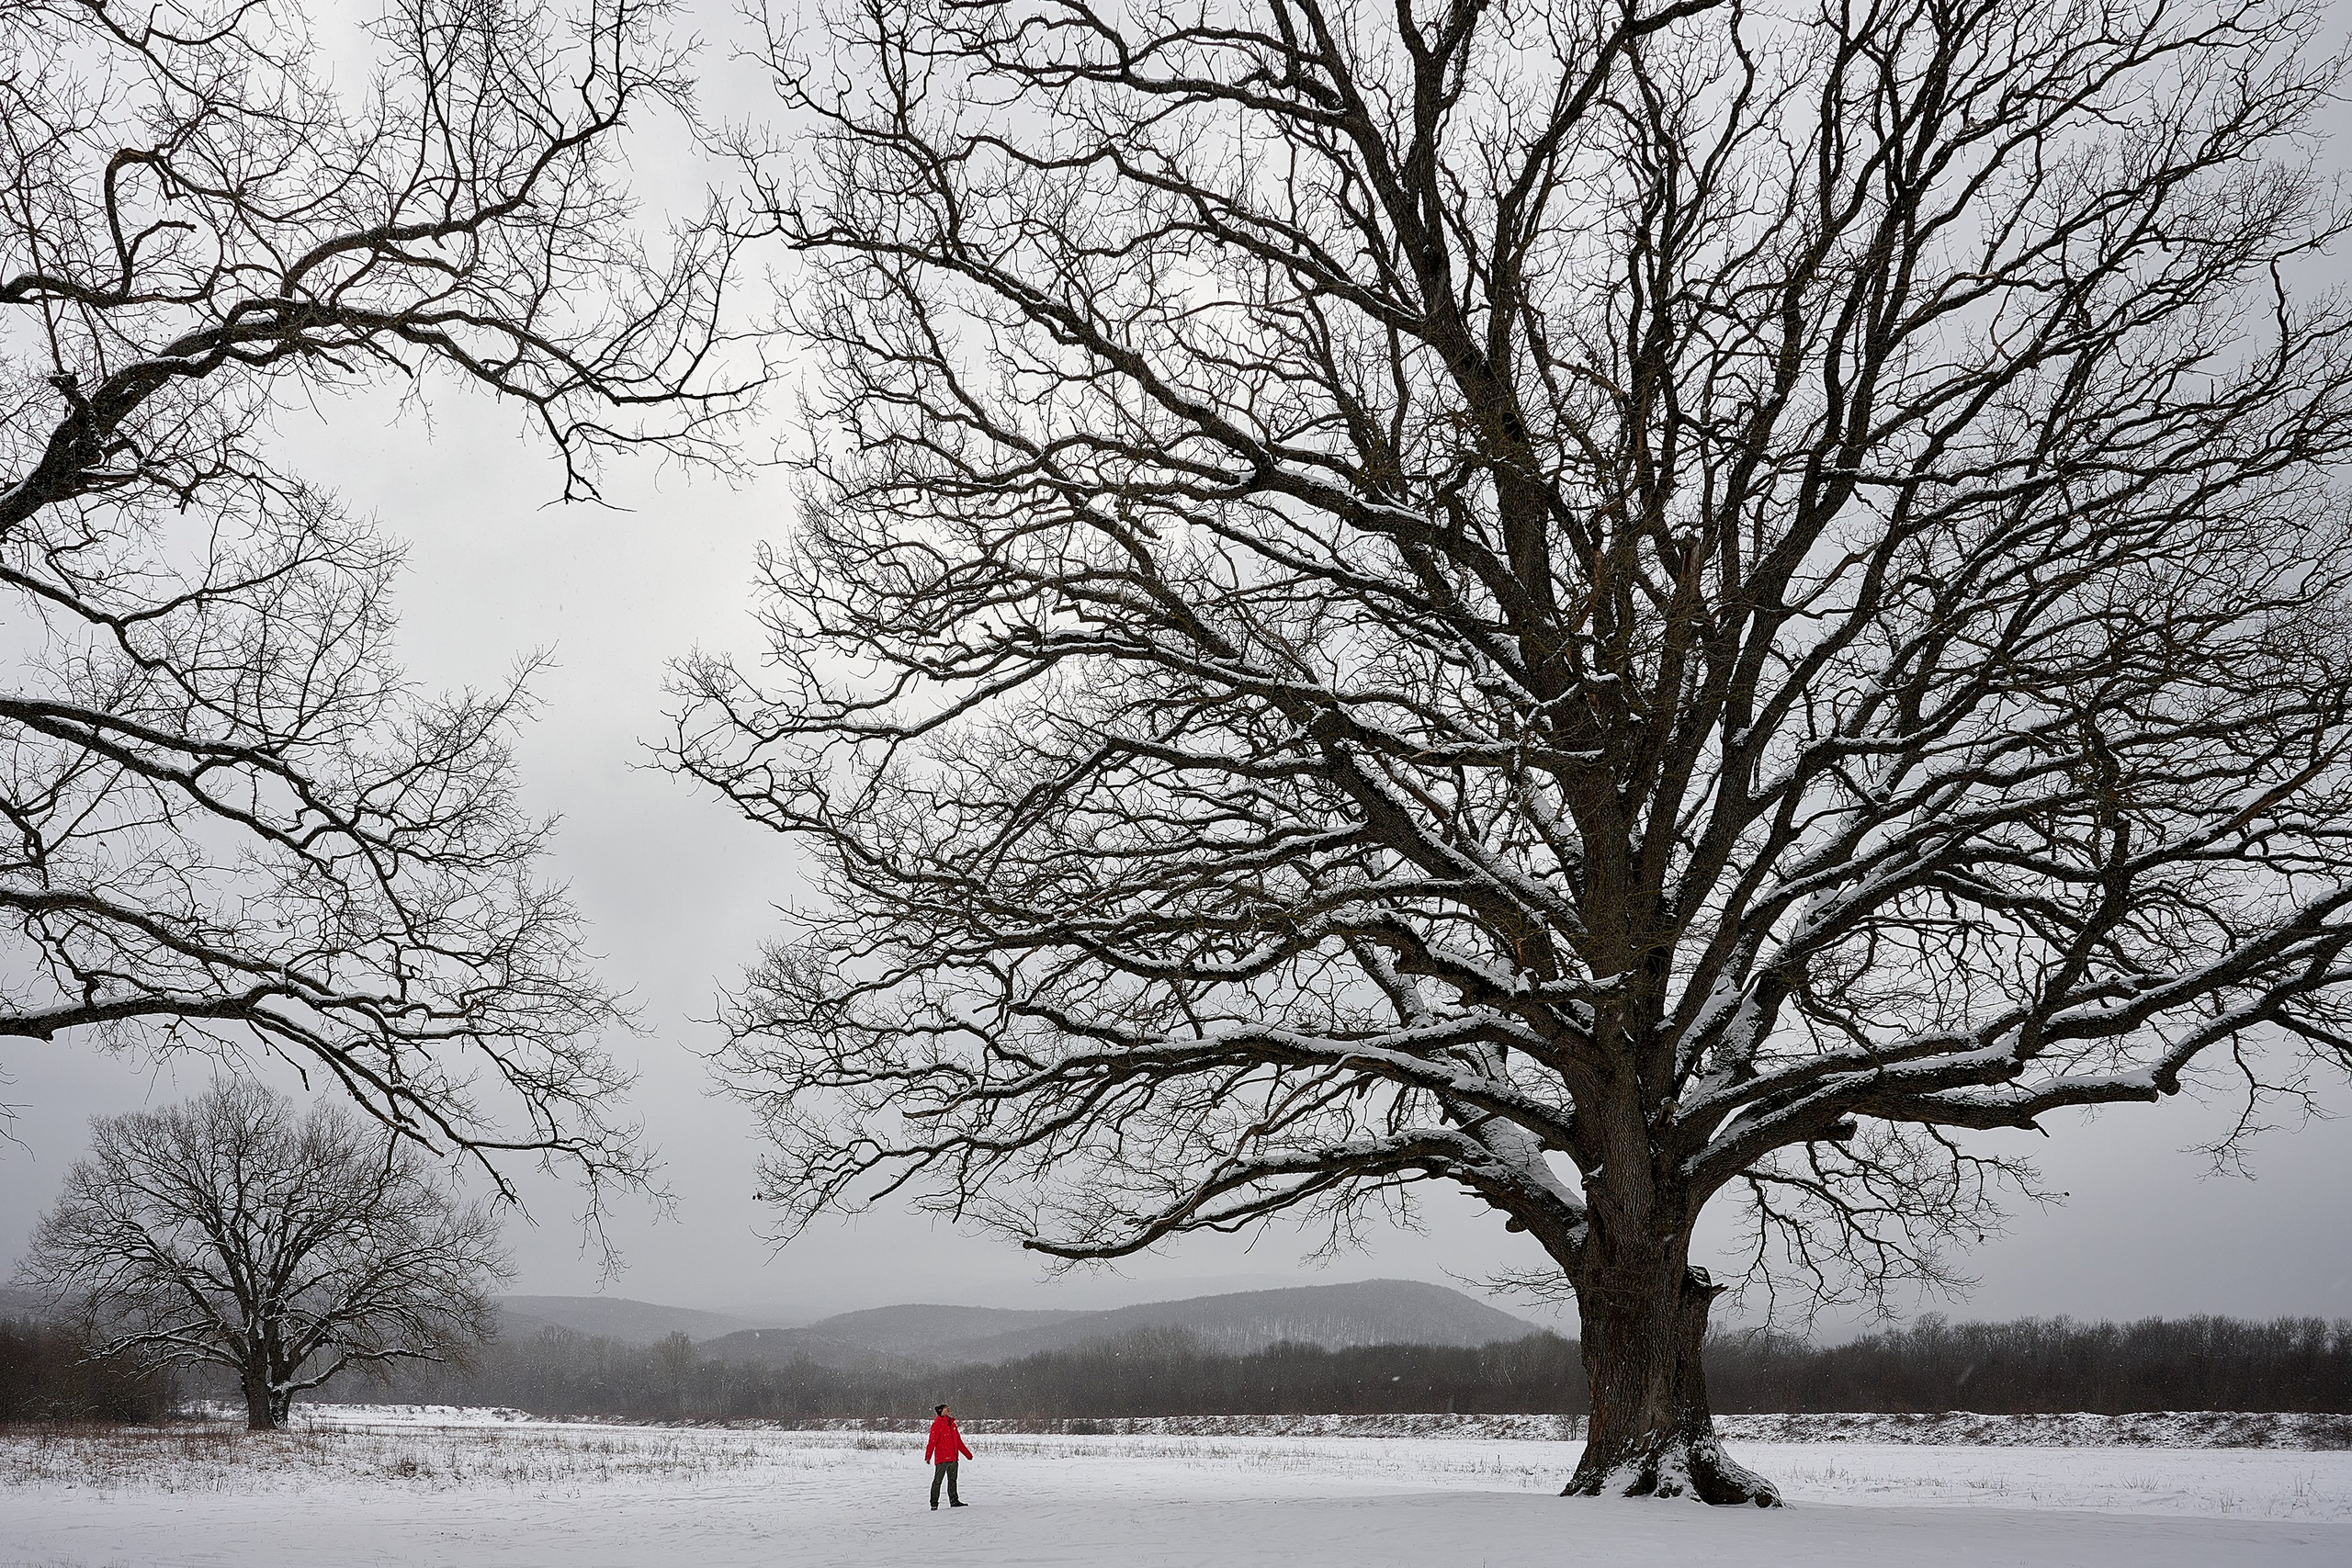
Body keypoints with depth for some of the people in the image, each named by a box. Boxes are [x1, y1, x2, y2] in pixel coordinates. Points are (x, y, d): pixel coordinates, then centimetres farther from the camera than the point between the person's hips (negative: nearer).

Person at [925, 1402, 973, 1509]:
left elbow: (958, 1441, 25)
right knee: (937, 1481, -3)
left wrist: (967, 1454, 25)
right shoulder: (937, 1424, -5)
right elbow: (932, 1441, -14)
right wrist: (928, 1456, -23)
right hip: (942, 1458, -7)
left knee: (953, 1480, 11)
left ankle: (954, 1501, 17)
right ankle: (934, 1503, 0)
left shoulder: (952, 1424, 18)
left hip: (953, 1458, 7)